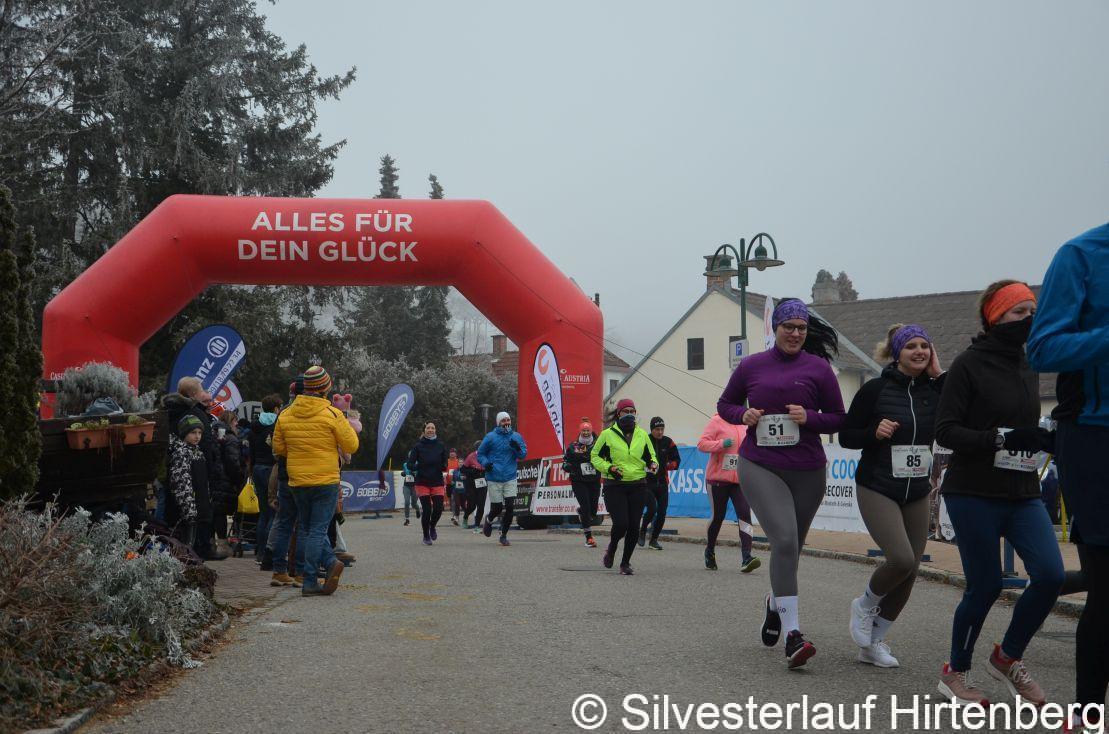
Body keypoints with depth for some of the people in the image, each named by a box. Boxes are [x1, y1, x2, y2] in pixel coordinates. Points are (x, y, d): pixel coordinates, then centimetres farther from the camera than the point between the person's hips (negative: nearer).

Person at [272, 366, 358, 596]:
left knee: (309, 529, 17)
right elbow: (351, 446, -6)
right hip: (326, 482, -3)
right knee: (318, 530, 1)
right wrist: (351, 428, 12)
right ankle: (309, 582, -2)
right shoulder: (332, 414, -10)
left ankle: (330, 561, 0)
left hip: (297, 482, 3)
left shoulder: (285, 415, 2)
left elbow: (278, 449, 9)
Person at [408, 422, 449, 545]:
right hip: (422, 483, -2)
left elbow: (445, 463, 10)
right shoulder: (418, 446, -1)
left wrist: (443, 466, -13)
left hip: (437, 482, 2)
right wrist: (418, 467, -25)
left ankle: (432, 527, 26)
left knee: (438, 509, -7)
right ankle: (426, 536, 16)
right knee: (427, 510, -5)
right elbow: (410, 464, -4)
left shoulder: (440, 445, 4)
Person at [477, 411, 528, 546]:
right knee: (497, 508, 3)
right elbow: (480, 454, 5)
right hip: (494, 479, -2)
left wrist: (517, 448, -17)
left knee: (510, 508, -4)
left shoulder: (517, 437, 4)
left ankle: (503, 535, 13)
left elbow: (523, 454, 4)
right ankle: (489, 520, 39)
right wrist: (485, 463, -14)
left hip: (510, 478, 2)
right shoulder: (490, 437, -3)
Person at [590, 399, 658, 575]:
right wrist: (608, 468, -10)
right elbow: (595, 456, 7)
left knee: (634, 526, 0)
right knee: (621, 524, -13)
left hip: (638, 486, 3)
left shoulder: (642, 435, 9)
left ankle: (625, 563, 17)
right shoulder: (607, 435, -1)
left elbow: (651, 456, 20)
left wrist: (653, 465, -2)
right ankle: (611, 550, 20)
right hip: (615, 486, -3)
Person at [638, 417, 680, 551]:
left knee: (662, 512, 1)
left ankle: (654, 539, 17)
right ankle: (642, 531, 11)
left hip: (662, 483, 4)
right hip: (646, 483, -4)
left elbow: (677, 459, 13)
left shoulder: (668, 442, 4)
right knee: (652, 508, -17)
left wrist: (672, 464, -6)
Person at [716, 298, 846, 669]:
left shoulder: (818, 368, 2)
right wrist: (742, 415, -4)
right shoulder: (751, 366, 4)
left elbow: (839, 419, 7)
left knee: (790, 547, 15)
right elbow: (724, 404, 17)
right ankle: (793, 635, -23)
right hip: (759, 467, -2)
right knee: (785, 540, -21)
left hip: (807, 471, 2)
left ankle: (776, 603, 47)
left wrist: (810, 418, -13)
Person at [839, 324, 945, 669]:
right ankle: (864, 605, 10)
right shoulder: (876, 390, -6)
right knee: (902, 559, -21)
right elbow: (846, 436, -1)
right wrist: (875, 433, -20)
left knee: (910, 571, 6)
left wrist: (940, 376, -11)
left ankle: (874, 642, 22)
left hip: (917, 492, 5)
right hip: (877, 489, -5)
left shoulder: (936, 390, 4)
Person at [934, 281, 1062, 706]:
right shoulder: (969, 364, -8)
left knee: (1049, 574, -11)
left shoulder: (1027, 367, 12)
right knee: (985, 587, -3)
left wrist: (1046, 439, 2)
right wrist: (1003, 438, -24)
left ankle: (1008, 658, 13)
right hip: (974, 494, -6)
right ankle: (955, 673, 21)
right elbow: (945, 431, -13)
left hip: (1023, 494, 6)